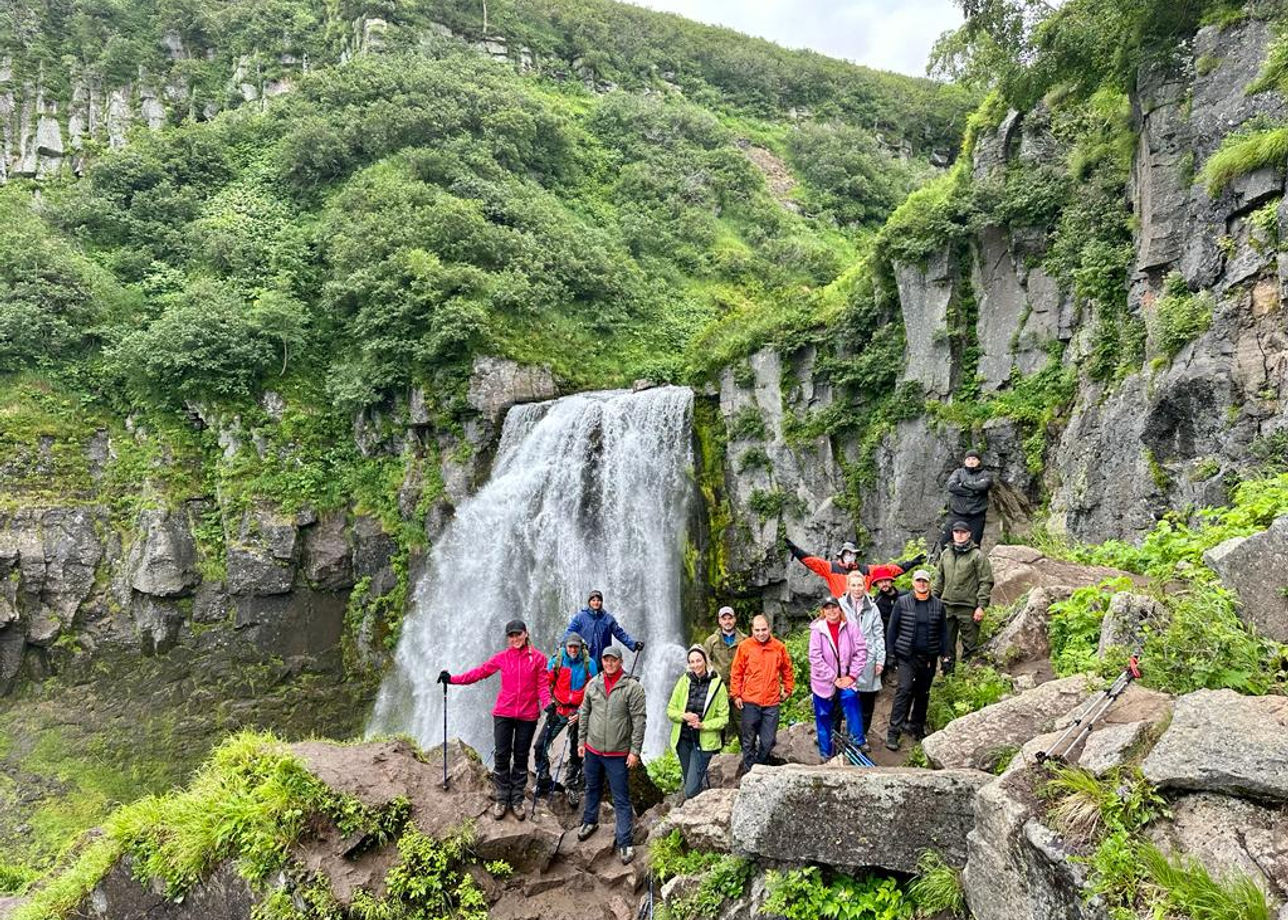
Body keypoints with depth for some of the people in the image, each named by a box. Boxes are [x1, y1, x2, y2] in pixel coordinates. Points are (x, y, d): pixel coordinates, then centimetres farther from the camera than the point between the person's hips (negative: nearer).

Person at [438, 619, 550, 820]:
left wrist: (547, 705, -20)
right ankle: (502, 799, 18)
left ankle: (517, 800, 21)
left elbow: (543, 686, -4)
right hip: (503, 713, 1)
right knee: (502, 756, 4)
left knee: (521, 757, 9)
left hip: (527, 715, -1)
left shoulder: (538, 658, -2)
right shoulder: (501, 658, 2)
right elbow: (479, 672, 3)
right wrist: (452, 679, -3)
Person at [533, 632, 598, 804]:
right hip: (558, 710, 0)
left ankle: (572, 787, 27)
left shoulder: (589, 664, -7)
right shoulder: (556, 661, -6)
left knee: (576, 752, 9)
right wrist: (548, 702, -6)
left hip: (578, 712, 0)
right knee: (541, 746, -6)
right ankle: (544, 784, 11)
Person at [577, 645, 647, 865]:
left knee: (621, 799, 1)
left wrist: (635, 750, -14)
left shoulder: (632, 687, -13)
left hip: (618, 754, -4)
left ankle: (624, 842, 8)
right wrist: (581, 741, 10)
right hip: (593, 750, 5)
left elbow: (639, 721, -12)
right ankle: (590, 821, 46)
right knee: (592, 789, 24)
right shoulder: (593, 684, 2)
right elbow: (584, 713, 12)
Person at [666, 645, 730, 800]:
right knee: (688, 783, 17)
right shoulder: (684, 681, 0)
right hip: (683, 739, 4)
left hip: (704, 742, -4)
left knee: (691, 790, -12)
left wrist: (703, 725, -18)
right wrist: (684, 716, -14)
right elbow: (670, 710, 5)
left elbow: (723, 718, -4)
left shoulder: (717, 684, -7)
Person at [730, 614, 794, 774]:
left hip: (771, 703, 1)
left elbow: (787, 670, 16)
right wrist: (736, 695, 0)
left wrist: (787, 689, 15)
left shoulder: (779, 647, 3)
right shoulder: (744, 646, -1)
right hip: (750, 702, -1)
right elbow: (736, 672, 3)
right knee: (749, 740, 7)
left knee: (768, 741, 5)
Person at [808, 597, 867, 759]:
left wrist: (852, 675, -10)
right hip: (824, 681, 0)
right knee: (823, 716, 8)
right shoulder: (817, 630, -9)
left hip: (845, 679, 0)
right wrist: (834, 678, -13)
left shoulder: (850, 627, -6)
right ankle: (826, 752, 23)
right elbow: (815, 658, -13)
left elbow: (861, 652, -5)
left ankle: (858, 740, -10)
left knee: (851, 700, -24)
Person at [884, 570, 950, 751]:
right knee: (904, 690, -11)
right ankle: (893, 732, -10)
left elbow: (943, 631, 12)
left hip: (929, 657, 3)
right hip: (907, 656, -3)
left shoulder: (938, 605, 6)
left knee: (923, 693, 11)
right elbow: (892, 628, 2)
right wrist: (890, 652, -1)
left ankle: (916, 726, 26)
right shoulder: (902, 602, -1)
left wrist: (944, 654, 8)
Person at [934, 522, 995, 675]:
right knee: (946, 644, 10)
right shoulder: (945, 554, 12)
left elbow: (986, 582, -7)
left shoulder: (977, 555, -4)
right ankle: (947, 674, 20)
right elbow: (939, 580, 18)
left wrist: (981, 606, -13)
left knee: (970, 645, 1)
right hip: (947, 606, 5)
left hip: (968, 607, -5)